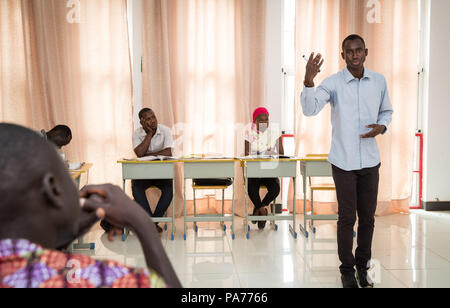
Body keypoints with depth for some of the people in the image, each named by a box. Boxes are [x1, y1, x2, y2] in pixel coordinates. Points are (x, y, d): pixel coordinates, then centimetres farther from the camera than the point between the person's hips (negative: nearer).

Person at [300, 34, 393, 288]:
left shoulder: (379, 81, 4)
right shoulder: (333, 83, -7)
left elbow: (387, 111, 17)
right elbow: (310, 109, -21)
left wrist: (382, 126, -5)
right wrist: (309, 81, -36)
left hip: (370, 160, 3)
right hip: (344, 160, -3)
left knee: (368, 217, 11)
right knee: (347, 217, 3)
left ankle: (363, 266, 28)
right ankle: (347, 269, 19)